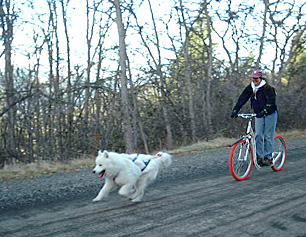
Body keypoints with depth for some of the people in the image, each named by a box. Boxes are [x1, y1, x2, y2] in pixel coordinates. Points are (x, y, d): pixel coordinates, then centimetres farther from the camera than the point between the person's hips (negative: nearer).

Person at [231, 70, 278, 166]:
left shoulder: (267, 88, -16)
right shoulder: (250, 88, -1)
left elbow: (271, 102, -26)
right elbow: (242, 98, -6)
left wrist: (264, 111, -41)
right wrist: (235, 110, -17)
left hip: (270, 114, -5)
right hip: (258, 114, 5)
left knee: (268, 136, -2)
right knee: (258, 135, -4)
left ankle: (268, 158, 6)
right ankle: (259, 157, 1)